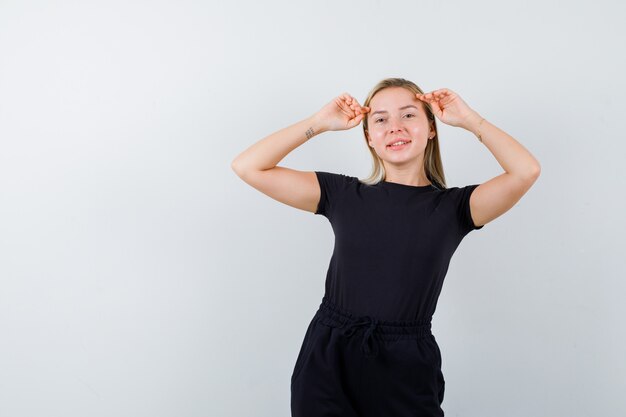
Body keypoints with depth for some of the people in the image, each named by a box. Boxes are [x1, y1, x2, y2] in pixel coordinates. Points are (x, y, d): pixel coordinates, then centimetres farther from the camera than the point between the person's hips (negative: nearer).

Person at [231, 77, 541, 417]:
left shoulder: (452, 207, 0)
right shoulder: (343, 195, 3)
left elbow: (526, 171, -17)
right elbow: (247, 166, -1)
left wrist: (469, 120, -4)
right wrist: (320, 122, -1)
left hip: (406, 373, 0)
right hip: (327, 364, 1)